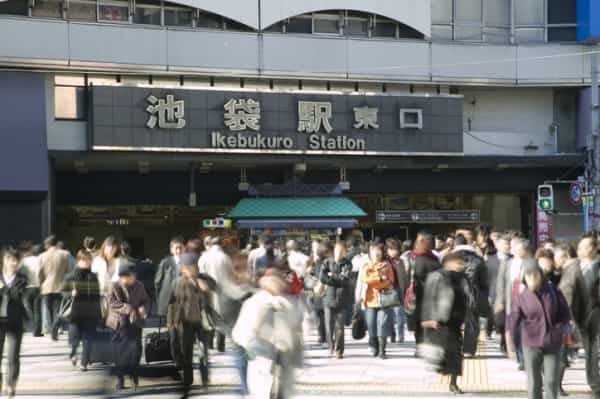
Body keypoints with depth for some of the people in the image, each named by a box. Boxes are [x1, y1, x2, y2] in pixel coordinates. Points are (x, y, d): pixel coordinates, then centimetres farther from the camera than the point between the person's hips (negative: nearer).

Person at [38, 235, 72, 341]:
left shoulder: (43, 256, -1)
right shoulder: (65, 254, -2)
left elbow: (39, 273, 1)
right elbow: (68, 271, 2)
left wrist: (41, 285, 14)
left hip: (46, 288, 1)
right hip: (60, 287, -1)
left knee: (49, 310, 13)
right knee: (58, 311, 2)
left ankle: (50, 329, 11)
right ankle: (55, 329, -17)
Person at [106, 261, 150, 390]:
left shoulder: (139, 286, 3)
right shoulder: (115, 287, -5)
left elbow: (146, 300, 10)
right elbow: (112, 302, -15)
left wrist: (143, 308, -13)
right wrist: (127, 308, -24)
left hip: (135, 323, 2)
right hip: (119, 323, -2)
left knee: (135, 349, -8)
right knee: (120, 352, 2)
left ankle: (133, 373, 14)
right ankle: (120, 379, 13)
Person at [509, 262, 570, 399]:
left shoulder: (554, 292, 1)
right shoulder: (521, 297, -3)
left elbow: (565, 315, 6)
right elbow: (514, 318, -16)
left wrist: (557, 330, -10)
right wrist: (510, 335, -35)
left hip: (553, 344, 1)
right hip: (532, 344, 0)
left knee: (552, 381, -2)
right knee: (534, 382, 4)